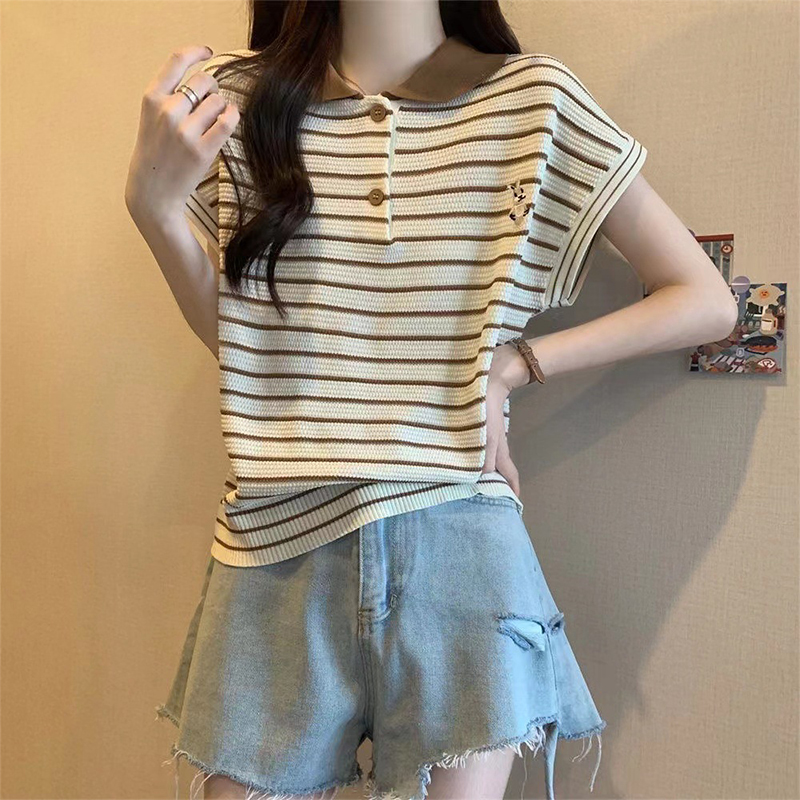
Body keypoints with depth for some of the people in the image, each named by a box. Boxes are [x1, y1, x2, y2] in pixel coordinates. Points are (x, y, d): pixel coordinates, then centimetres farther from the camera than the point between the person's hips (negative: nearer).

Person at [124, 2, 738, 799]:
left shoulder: (534, 99, -1)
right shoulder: (237, 97, 6)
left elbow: (705, 303, 1)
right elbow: (229, 329, 8)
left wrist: (511, 364, -8)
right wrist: (151, 199, -7)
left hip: (456, 544, -1)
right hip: (277, 540, 3)